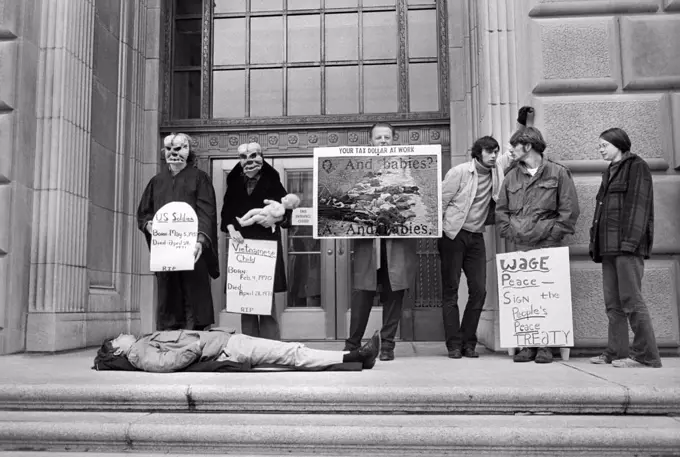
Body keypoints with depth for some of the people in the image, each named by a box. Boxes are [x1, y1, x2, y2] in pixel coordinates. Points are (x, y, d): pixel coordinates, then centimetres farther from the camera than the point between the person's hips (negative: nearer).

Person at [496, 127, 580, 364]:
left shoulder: (558, 173, 3)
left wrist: (553, 235, -7)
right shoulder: (511, 177, 15)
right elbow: (501, 210, 16)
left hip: (547, 246, -4)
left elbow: (569, 210, -1)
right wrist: (510, 234, 4)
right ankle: (527, 345, 7)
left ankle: (546, 346, 4)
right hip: (519, 247, 4)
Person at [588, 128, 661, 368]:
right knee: (613, 302, 7)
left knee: (630, 299, -9)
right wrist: (595, 243, 15)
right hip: (609, 247, 9)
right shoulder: (609, 173, 24)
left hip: (627, 246, -9)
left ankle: (646, 355, -4)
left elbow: (638, 205, -11)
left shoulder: (636, 167, -1)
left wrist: (629, 240, -20)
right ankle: (616, 352, 12)